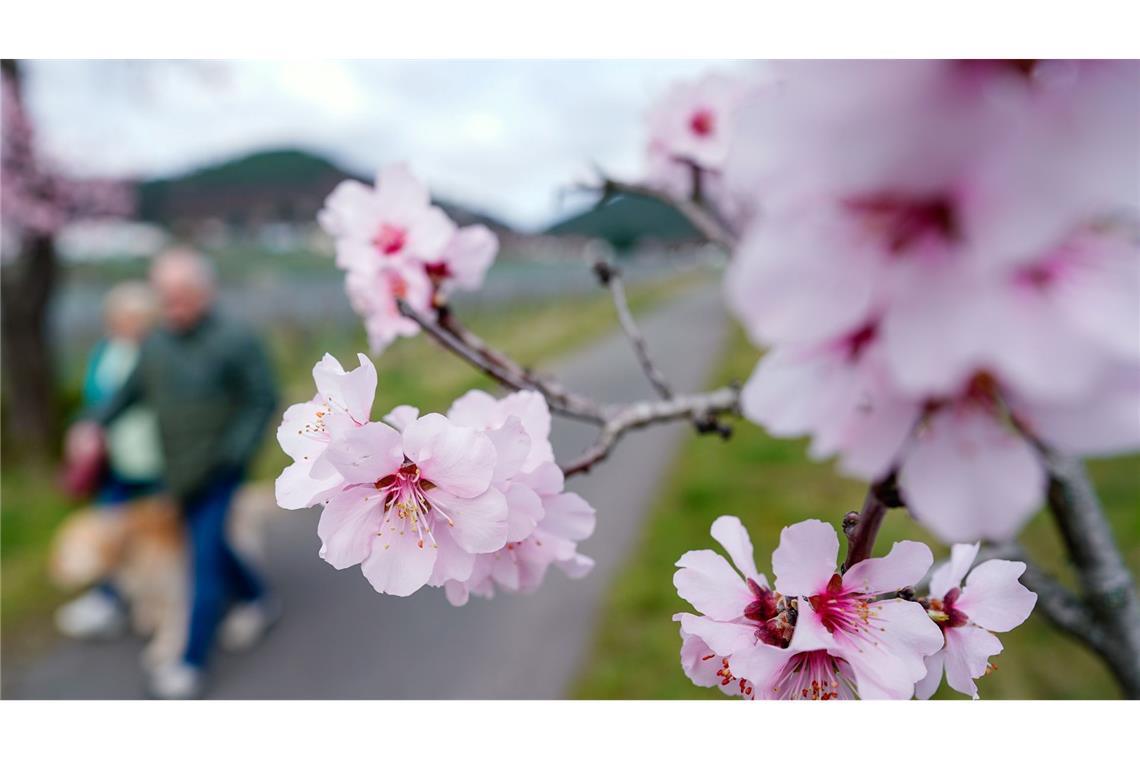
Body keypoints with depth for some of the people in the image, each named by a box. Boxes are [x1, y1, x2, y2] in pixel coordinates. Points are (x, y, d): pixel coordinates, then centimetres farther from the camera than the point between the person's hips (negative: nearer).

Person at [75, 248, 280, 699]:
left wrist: (234, 452, -21)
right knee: (212, 548, 19)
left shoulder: (236, 341, -18)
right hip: (180, 476, 6)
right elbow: (130, 392, 12)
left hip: (220, 475, -6)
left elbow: (264, 401, -14)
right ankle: (257, 602, 43)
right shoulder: (156, 343, -1)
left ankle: (191, 665, 10)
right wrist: (95, 426, 0)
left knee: (206, 560, -2)